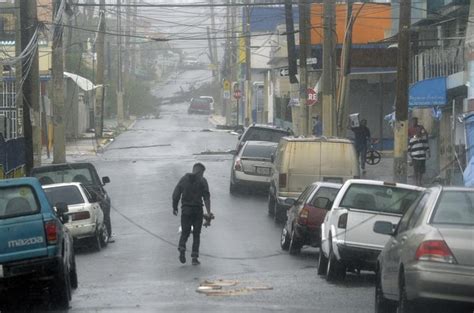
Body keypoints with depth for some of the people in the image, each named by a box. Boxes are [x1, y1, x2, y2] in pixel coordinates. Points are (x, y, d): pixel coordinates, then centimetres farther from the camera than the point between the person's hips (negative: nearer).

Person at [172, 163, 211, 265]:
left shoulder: (184, 179, 6)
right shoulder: (202, 181, -1)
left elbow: (176, 194, 4)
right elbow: (206, 197, -9)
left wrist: (174, 207, 14)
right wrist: (208, 212, -10)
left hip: (185, 210, 2)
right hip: (197, 210, -2)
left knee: (185, 232, 10)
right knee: (196, 234, 7)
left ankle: (182, 248, -19)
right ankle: (194, 257, 0)